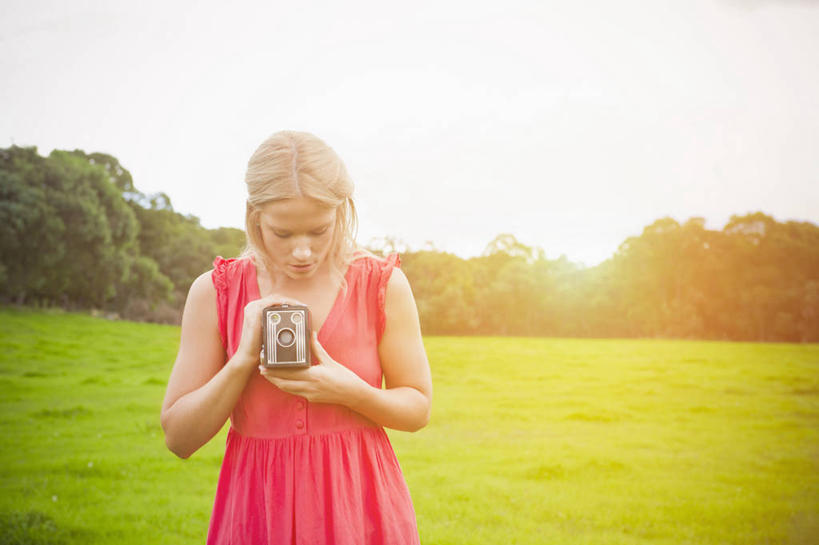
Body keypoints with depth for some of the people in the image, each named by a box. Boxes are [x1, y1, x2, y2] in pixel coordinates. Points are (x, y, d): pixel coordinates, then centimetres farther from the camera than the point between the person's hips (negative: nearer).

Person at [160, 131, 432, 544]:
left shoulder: (383, 285, -7)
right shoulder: (215, 292, -6)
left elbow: (418, 408, 0)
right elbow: (178, 439, -5)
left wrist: (350, 392, -18)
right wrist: (244, 358, -19)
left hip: (358, 507, 0)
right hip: (258, 510, 0)